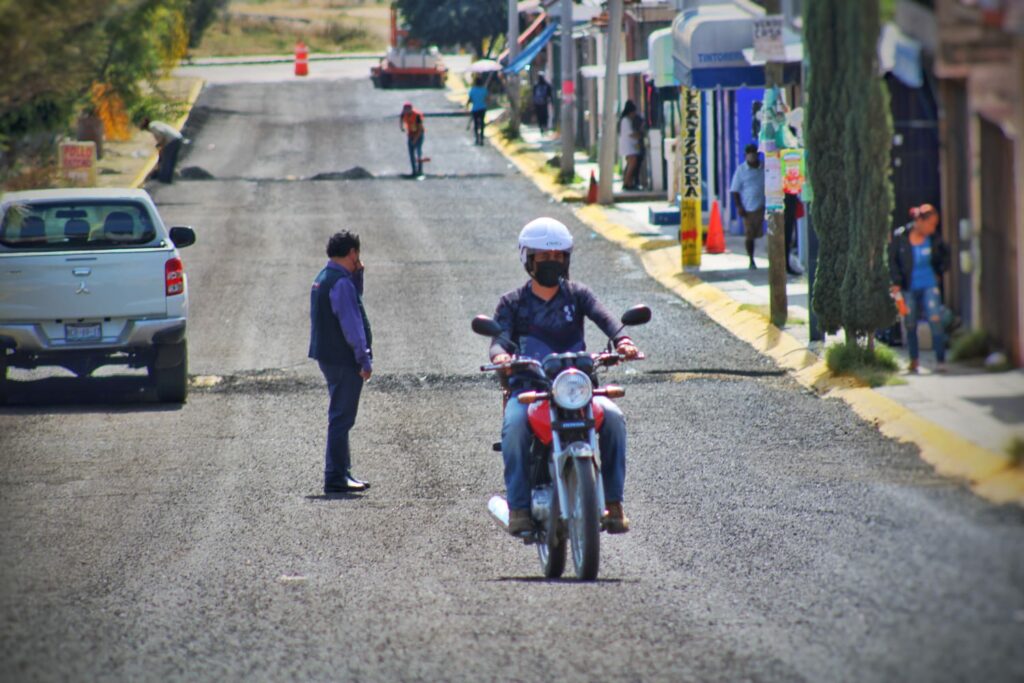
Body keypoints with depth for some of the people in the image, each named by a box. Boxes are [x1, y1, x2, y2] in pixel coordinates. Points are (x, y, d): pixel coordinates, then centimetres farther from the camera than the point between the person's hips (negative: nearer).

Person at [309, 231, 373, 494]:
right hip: (344, 360, -10)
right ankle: (335, 478, -6)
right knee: (341, 418, -7)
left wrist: (358, 275, 13)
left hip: (328, 356, 10)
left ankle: (342, 472, 25)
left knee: (341, 417, 18)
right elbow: (351, 324, -21)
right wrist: (364, 360, -19)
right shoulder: (341, 282, -18)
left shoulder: (323, 279, 13)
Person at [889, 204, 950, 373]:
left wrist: (940, 272, 8)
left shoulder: (934, 238, -4)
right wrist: (896, 282, -6)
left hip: (929, 285, 0)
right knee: (910, 324, 7)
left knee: (935, 321, -13)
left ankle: (941, 361, -10)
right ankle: (914, 360, 24)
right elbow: (893, 260, 0)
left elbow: (946, 254, 15)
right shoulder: (900, 237, -9)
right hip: (909, 288, 0)